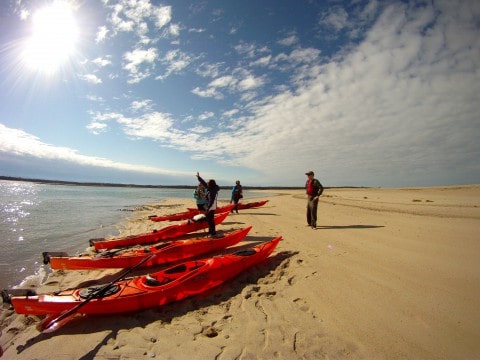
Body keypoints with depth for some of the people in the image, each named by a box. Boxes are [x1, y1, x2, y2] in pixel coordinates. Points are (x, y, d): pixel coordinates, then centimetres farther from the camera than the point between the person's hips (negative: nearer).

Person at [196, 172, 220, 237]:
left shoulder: (212, 192, -22)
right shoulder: (210, 189, 6)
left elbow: (211, 201, -26)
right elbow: (204, 183, 17)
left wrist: (208, 209, -27)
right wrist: (199, 177, 22)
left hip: (210, 208, -10)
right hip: (209, 207, 10)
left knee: (211, 220, -6)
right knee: (209, 220, 18)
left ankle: (213, 233, 0)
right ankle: (210, 231, 30)